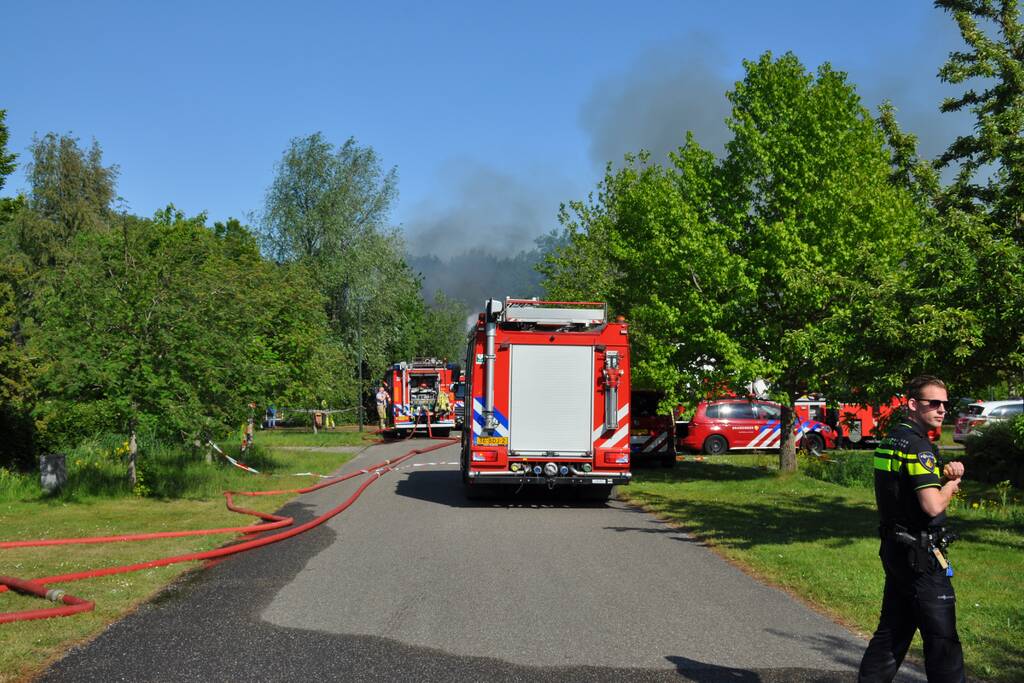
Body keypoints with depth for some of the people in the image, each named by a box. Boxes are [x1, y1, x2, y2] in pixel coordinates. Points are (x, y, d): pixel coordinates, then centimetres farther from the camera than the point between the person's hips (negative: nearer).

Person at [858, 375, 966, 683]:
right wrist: (951, 485, -4)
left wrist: (946, 476, 2)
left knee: (893, 630, 15)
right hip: (920, 554, -9)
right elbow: (933, 506, -24)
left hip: (895, 550, 9)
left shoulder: (891, 440, 12)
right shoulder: (917, 445, -17)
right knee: (942, 640, -3)